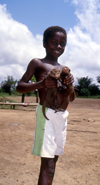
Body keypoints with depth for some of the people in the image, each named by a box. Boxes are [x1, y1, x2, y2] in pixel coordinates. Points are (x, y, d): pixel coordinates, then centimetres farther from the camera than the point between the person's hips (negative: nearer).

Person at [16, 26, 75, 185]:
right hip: (46, 114, -6)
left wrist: (70, 84, -4)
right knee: (47, 165, -10)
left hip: (62, 116, 7)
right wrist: (41, 84, -20)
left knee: (53, 159, 14)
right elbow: (20, 87, -3)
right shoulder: (37, 63, 1)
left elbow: (72, 98, 17)